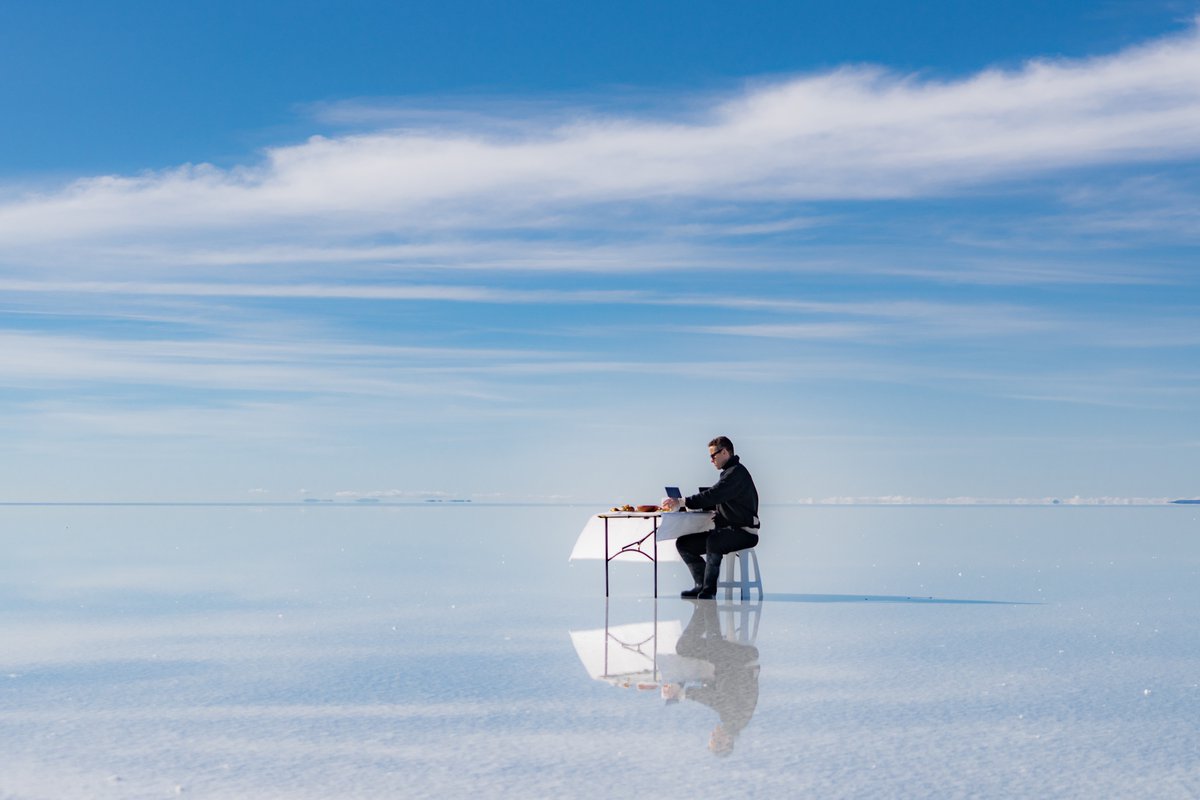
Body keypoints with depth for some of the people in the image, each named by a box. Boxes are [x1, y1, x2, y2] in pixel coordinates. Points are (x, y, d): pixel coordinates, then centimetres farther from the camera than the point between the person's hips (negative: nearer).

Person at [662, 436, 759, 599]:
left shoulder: (737, 472, -14)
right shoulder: (730, 472, 19)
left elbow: (713, 496, -26)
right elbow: (715, 502, 19)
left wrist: (681, 502, -26)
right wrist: (685, 504, 5)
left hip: (744, 532, -11)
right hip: (728, 530, 11)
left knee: (713, 540, -39)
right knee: (683, 543, 4)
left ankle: (709, 590, -31)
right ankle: (701, 585, 3)